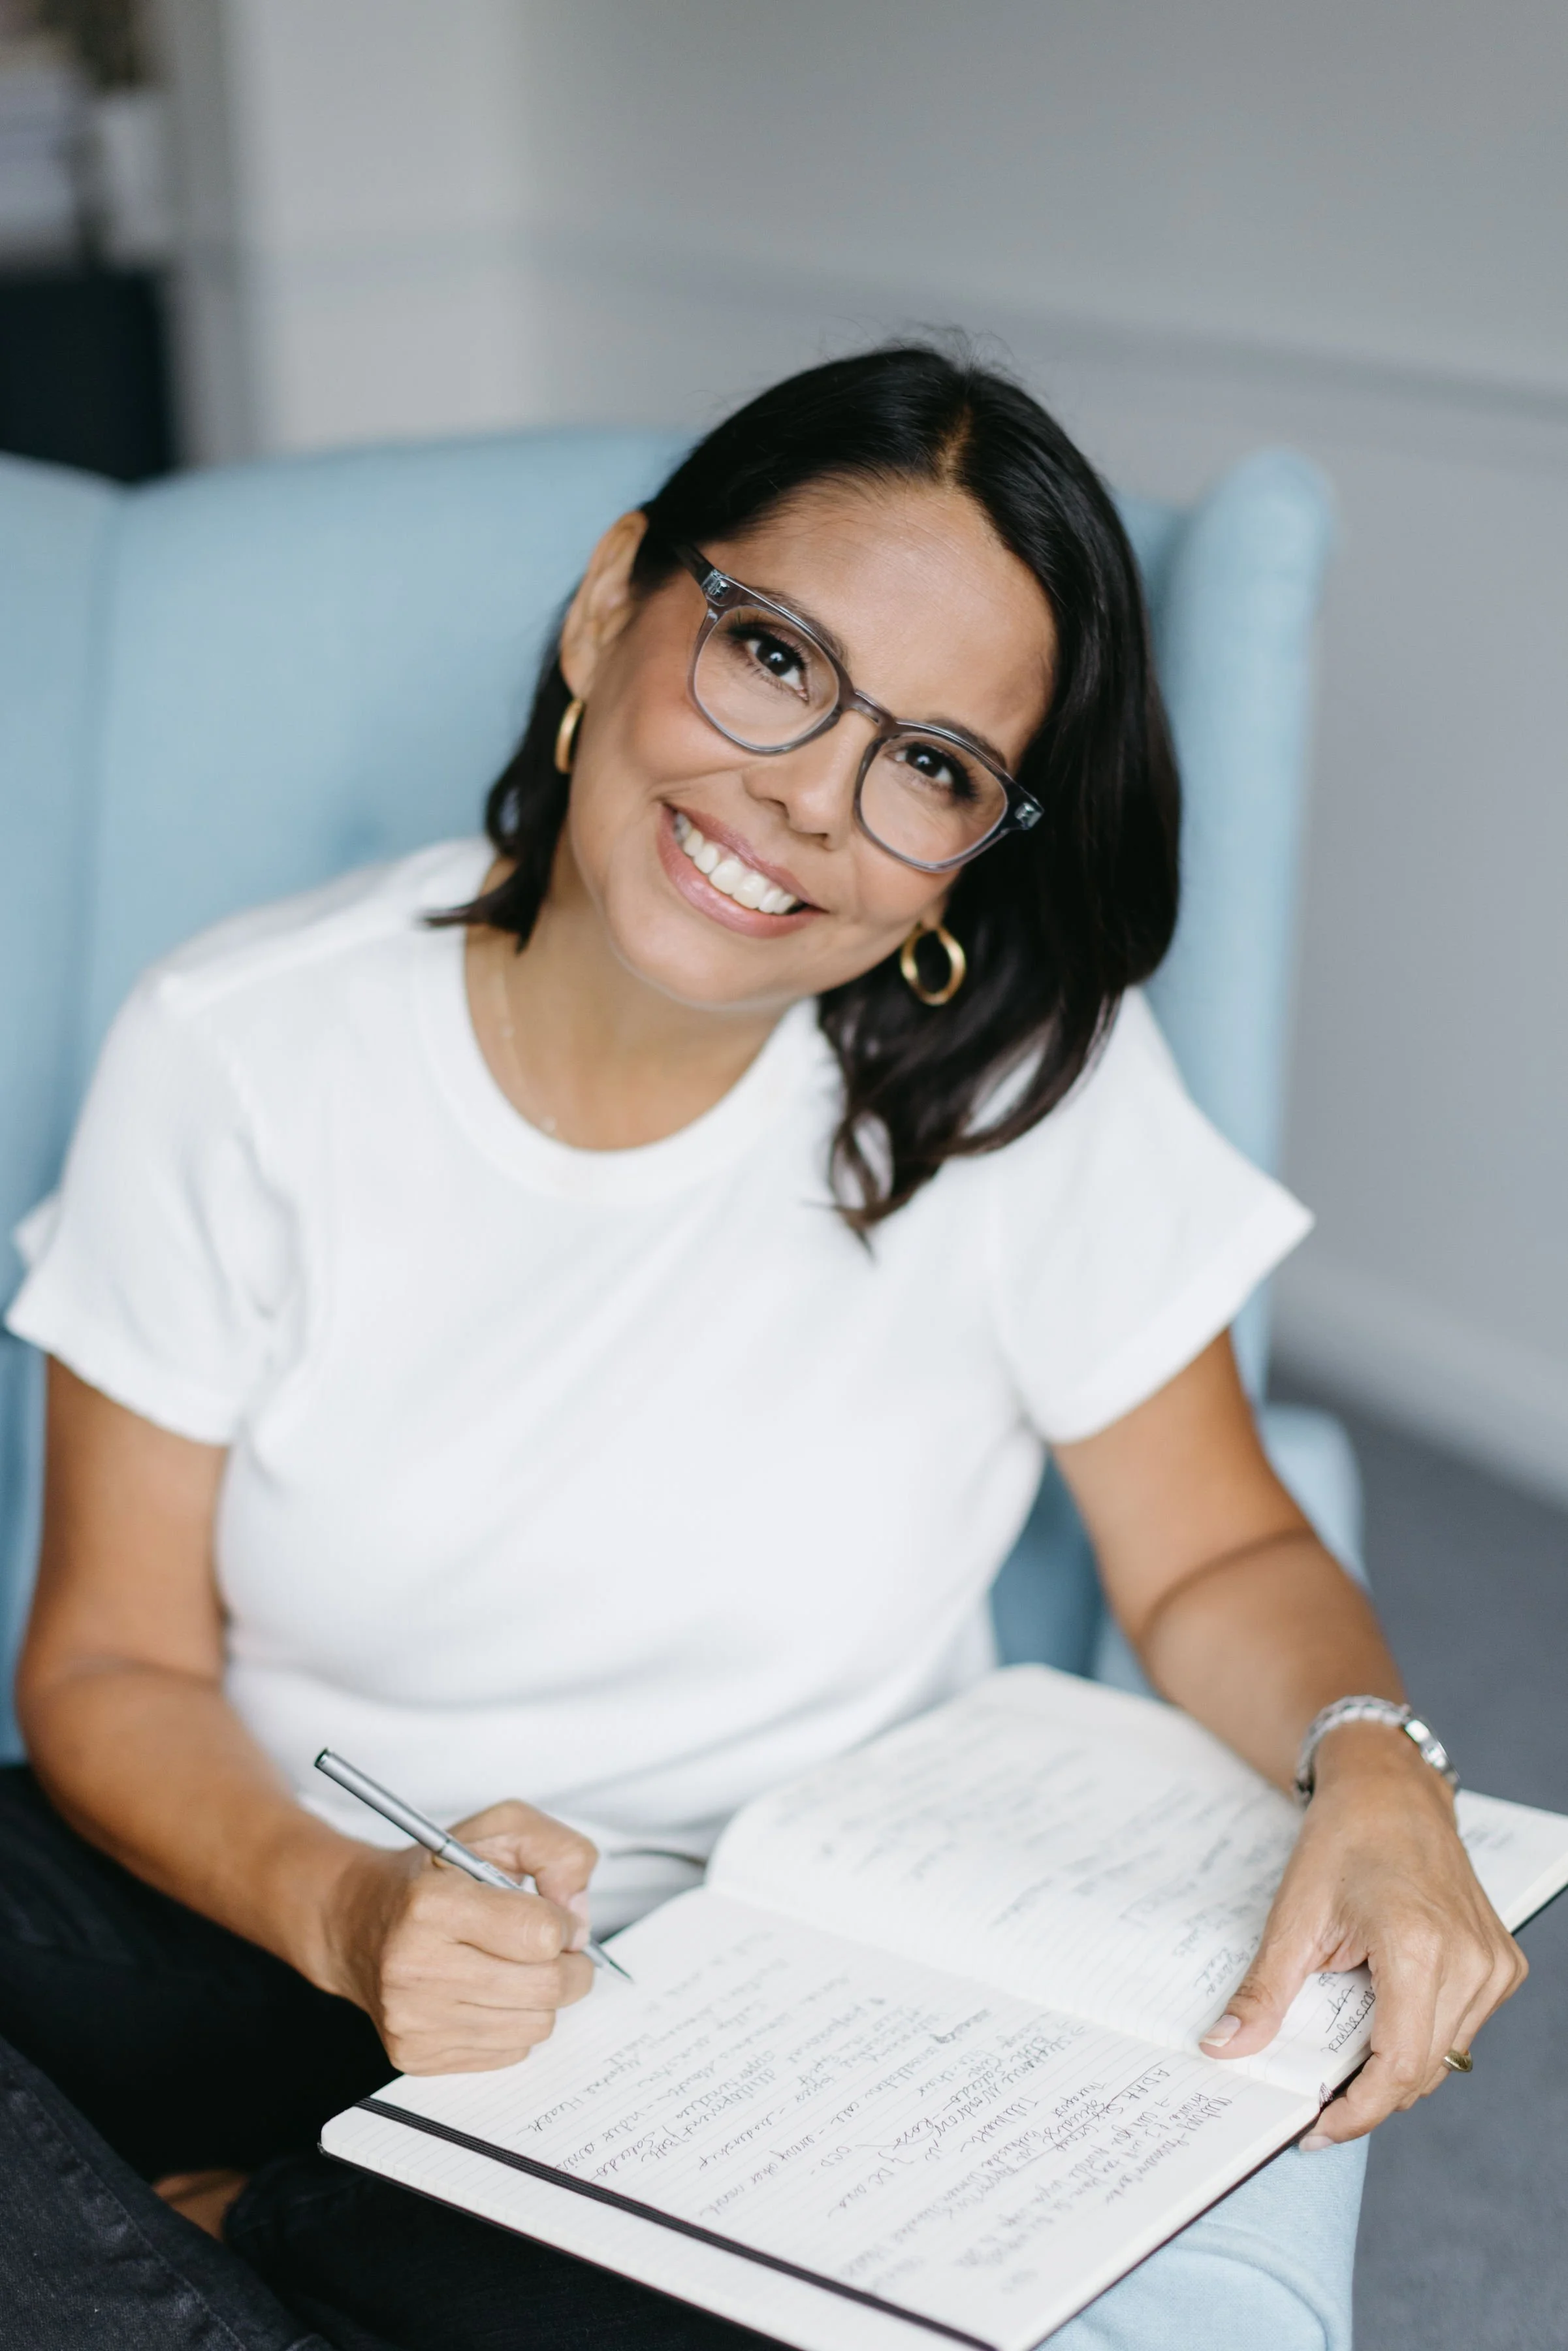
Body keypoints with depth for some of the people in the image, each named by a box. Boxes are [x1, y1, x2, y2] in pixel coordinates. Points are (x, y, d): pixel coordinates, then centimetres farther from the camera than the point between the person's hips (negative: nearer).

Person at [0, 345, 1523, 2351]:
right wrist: (345, 1908, -25)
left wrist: (1373, 1762, -22)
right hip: (283, 1931, -1)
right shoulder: (243, 1053, -9)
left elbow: (1214, 1558, 1)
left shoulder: (1034, 1078, -10)